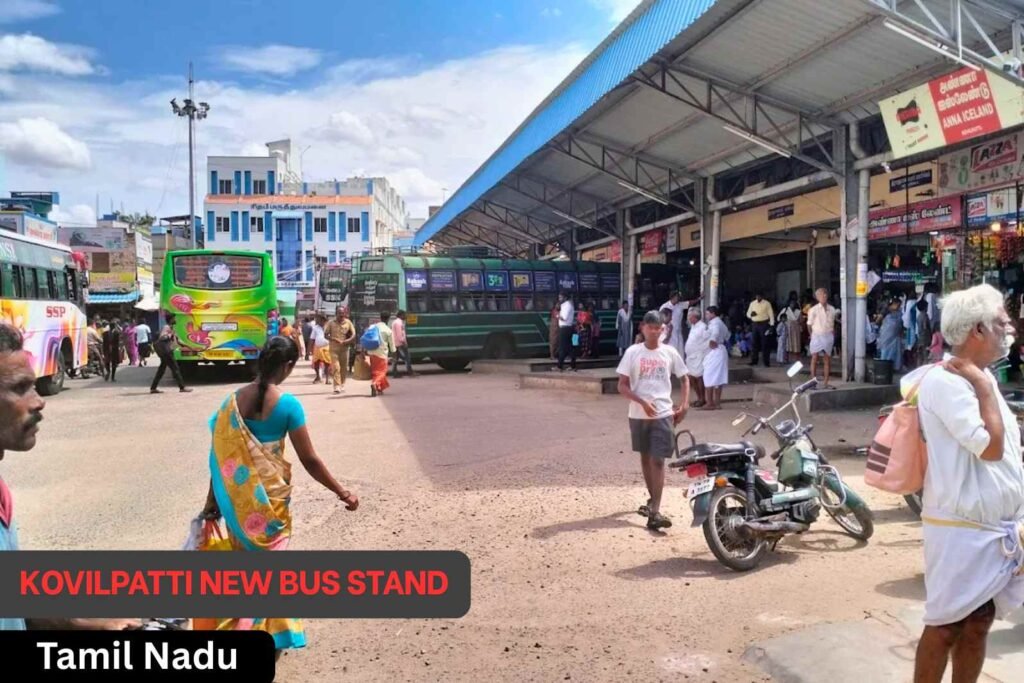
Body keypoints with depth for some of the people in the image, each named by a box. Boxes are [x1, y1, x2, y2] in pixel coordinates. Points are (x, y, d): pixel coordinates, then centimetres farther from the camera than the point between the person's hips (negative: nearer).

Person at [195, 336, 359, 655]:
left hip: (236, 494, 4)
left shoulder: (233, 400, -5)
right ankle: (268, 629, 22)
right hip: (270, 494, -4)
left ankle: (237, 622, 38)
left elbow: (219, 455, -1)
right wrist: (342, 492, -5)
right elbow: (309, 460, -15)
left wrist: (214, 500, 9)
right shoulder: (287, 405, -18)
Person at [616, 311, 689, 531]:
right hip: (638, 414, 2)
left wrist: (684, 404, 0)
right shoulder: (632, 352, -2)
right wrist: (642, 402, -16)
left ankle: (655, 512, -13)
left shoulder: (670, 352, 1)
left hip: (663, 414, -1)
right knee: (645, 458, 16)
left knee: (658, 460, -9)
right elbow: (622, 385, -3)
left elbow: (684, 379, 13)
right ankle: (653, 499, 35)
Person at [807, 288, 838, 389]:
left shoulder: (832, 309, 5)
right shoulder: (813, 310, -5)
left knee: (827, 360, 6)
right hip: (817, 336, -3)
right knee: (814, 358, -4)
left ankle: (826, 383, 13)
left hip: (828, 336, 3)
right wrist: (812, 335, 0)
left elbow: (833, 324, 12)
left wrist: (833, 336, 8)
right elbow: (809, 324, 1)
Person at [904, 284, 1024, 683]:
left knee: (979, 624, 16)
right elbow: (990, 447, -24)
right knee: (946, 627, 2)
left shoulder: (982, 377, 11)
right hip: (963, 530, -8)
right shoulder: (945, 381, -18)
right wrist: (984, 388, -16)